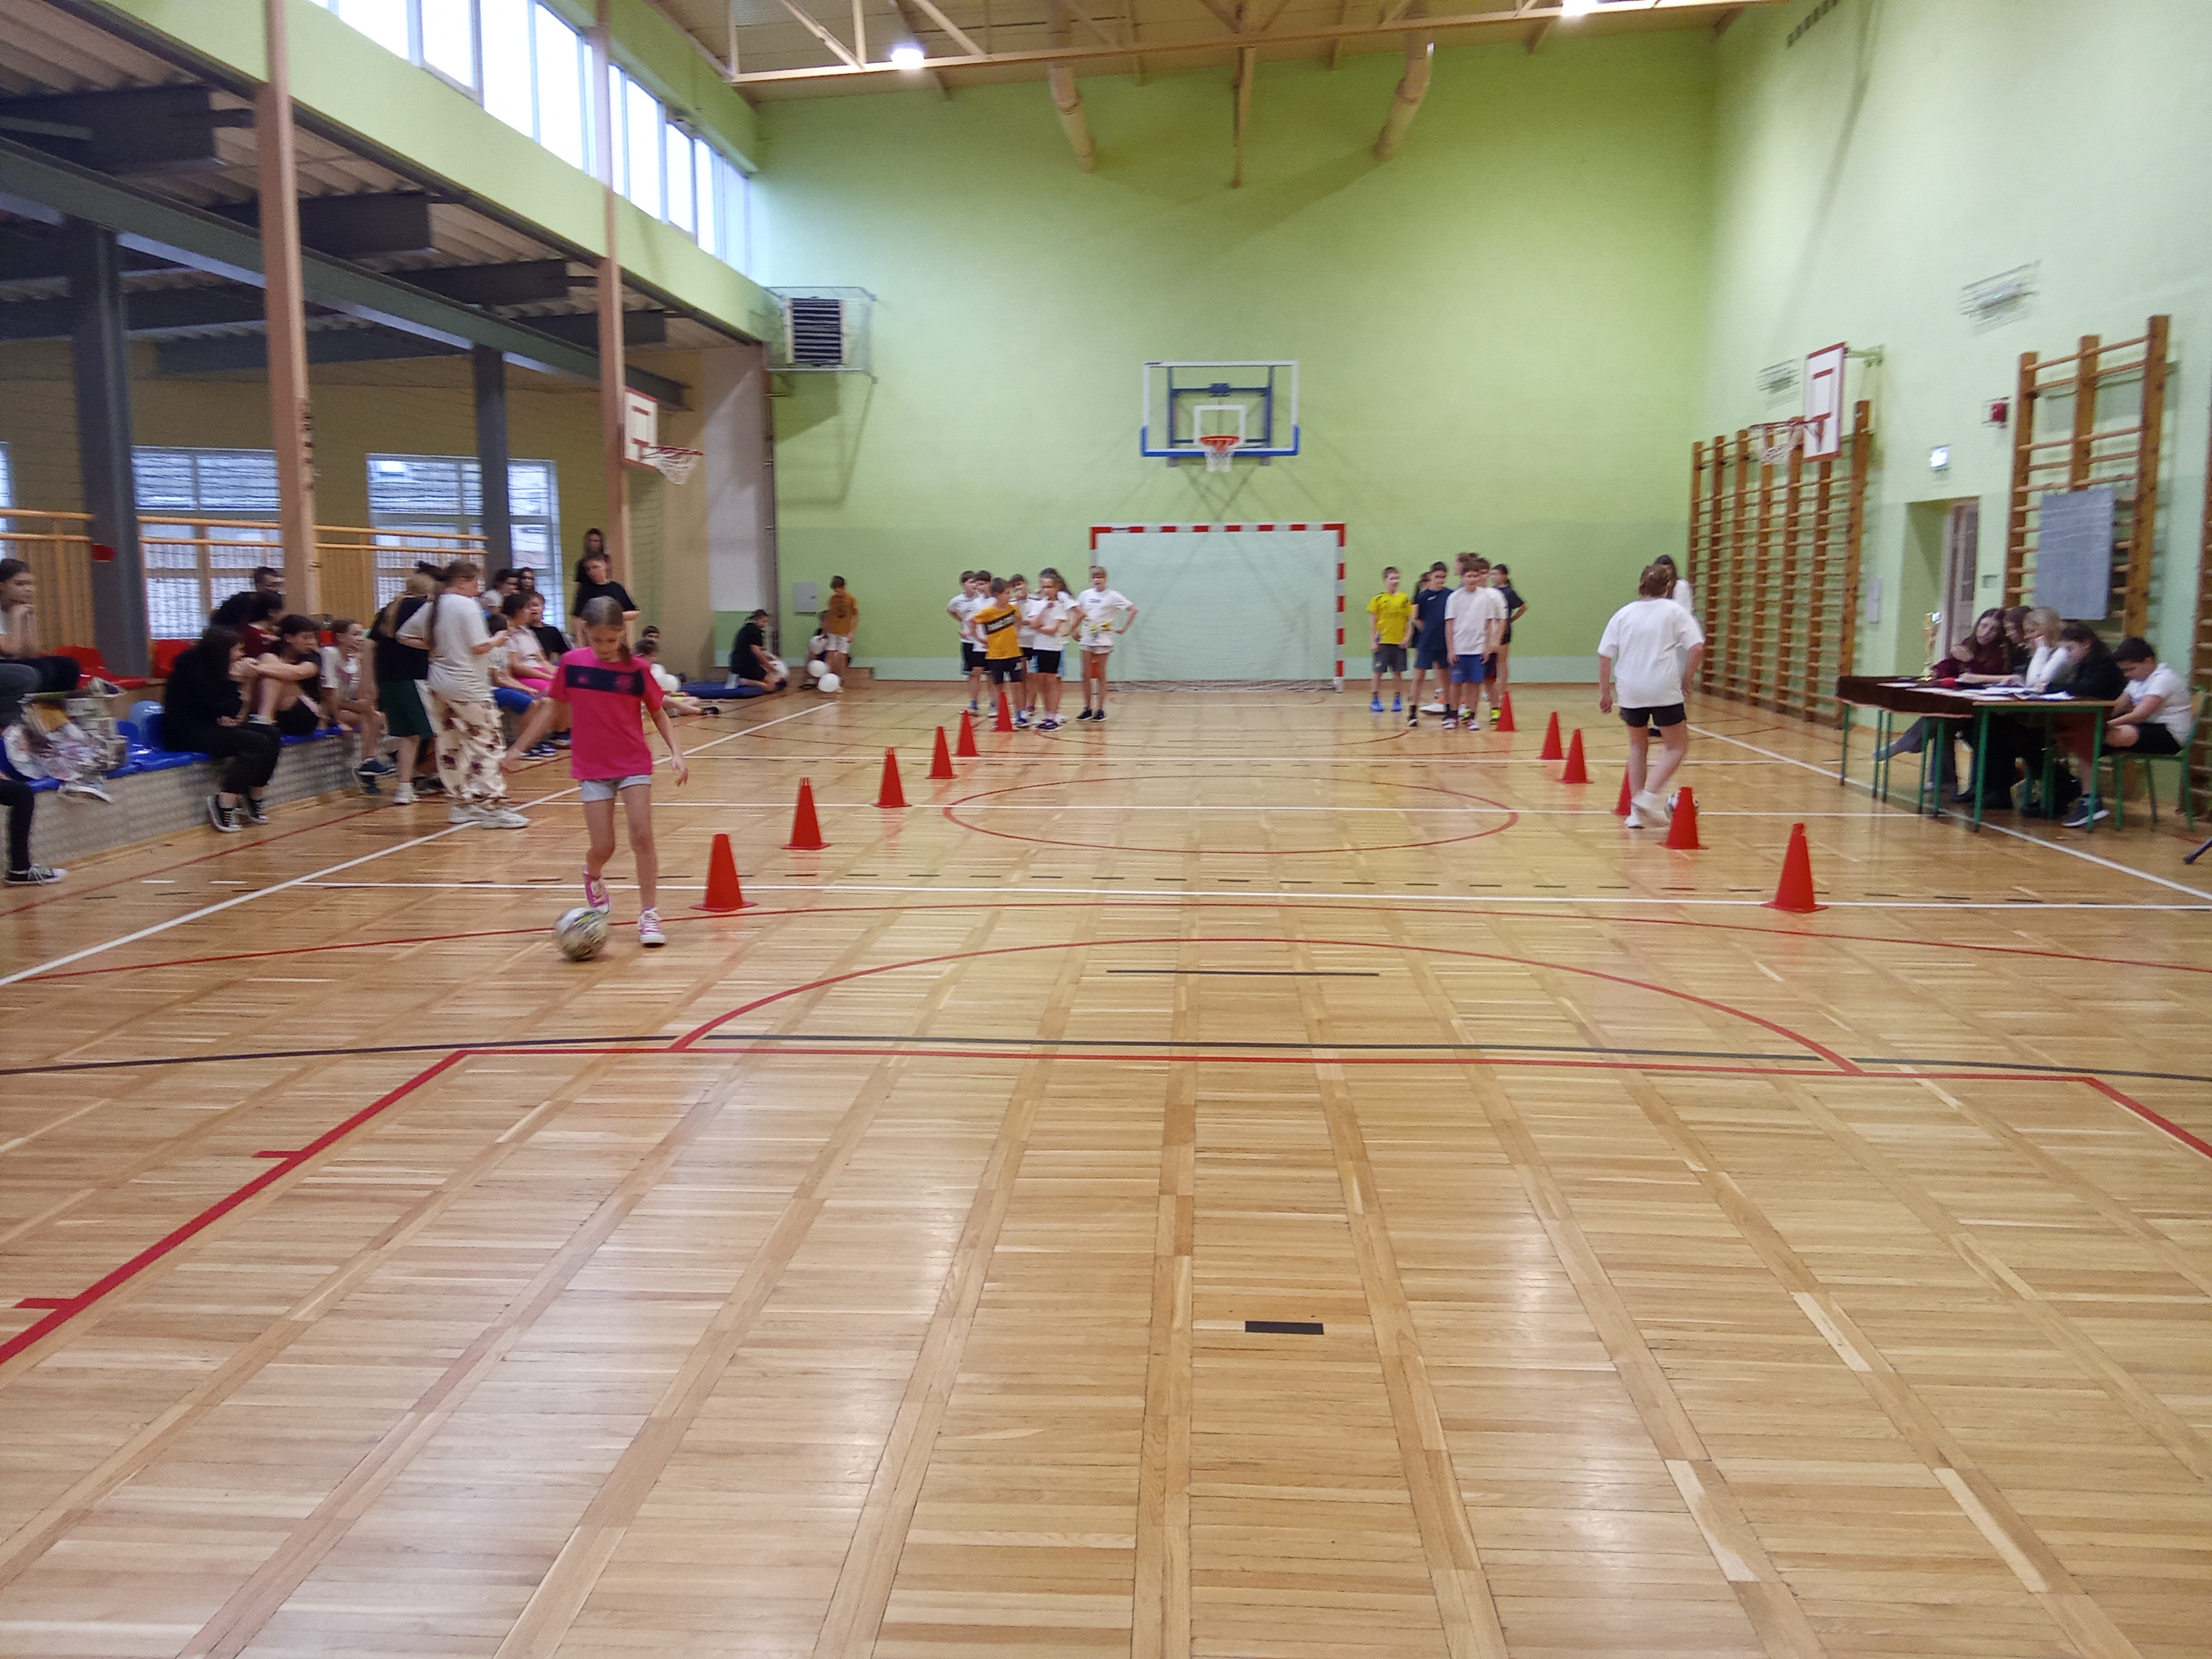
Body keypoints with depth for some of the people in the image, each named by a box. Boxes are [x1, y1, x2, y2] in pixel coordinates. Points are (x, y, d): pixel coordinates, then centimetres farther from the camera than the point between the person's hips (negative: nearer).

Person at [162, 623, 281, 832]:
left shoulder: (214, 666, 9)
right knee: (258, 743, -24)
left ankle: (253, 800, 0)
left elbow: (227, 711, 12)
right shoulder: (192, 666, -16)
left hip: (209, 727, 9)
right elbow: (221, 709, -19)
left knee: (271, 735, -5)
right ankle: (224, 805, -21)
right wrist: (235, 681, -12)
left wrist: (232, 717, -10)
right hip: (185, 733, -9)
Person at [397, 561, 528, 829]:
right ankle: (493, 806, -5)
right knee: (487, 744, -4)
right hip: (467, 686, -8)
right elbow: (479, 647, -17)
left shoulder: (431, 608, 11)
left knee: (449, 745, 11)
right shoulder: (466, 606, -12)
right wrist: (498, 639, 0)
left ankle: (460, 804, 19)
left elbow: (405, 636, 18)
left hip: (439, 684, 8)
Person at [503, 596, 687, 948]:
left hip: (634, 764, 0)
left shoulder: (636, 669, -6)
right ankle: (592, 877, 35)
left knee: (642, 836, -10)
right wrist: (518, 748, 6)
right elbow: (551, 707, 5)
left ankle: (649, 914, 0)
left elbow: (657, 712, 5)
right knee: (603, 846, -1)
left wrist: (675, 752, -5)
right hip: (592, 768, 0)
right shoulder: (572, 663, -5)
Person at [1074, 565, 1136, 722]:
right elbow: (1078, 612, 20)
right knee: (1086, 674, 3)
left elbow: (1133, 610, -7)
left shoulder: (1112, 596, -5)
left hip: (1103, 640, -3)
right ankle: (1087, 708, 11)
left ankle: (1100, 709, 7)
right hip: (1087, 639, 4)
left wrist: (1124, 628, -9)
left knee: (1100, 675, 1)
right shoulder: (1085, 595, 5)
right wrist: (1076, 630, 11)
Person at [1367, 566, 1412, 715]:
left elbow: (1409, 620, 7)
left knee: (1398, 672, 6)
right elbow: (1372, 622, 0)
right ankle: (1375, 701, 10)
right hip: (1382, 641, -2)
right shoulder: (1378, 599, -1)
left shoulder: (1405, 598, 4)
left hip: (1399, 642, 2)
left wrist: (1407, 637, -4)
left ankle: (1397, 700, 15)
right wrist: (1372, 641, -5)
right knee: (1379, 672, 1)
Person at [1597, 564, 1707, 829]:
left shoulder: (1624, 613, 9)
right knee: (1677, 746, 10)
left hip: (1630, 690, 4)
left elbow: (1605, 654, 5)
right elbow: (1697, 647, -9)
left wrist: (1605, 692, 11)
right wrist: (1685, 678, 3)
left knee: (1638, 746, 20)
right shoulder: (1675, 611, 2)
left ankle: (1636, 811, 17)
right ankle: (1650, 795, -11)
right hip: (1664, 689, -4)